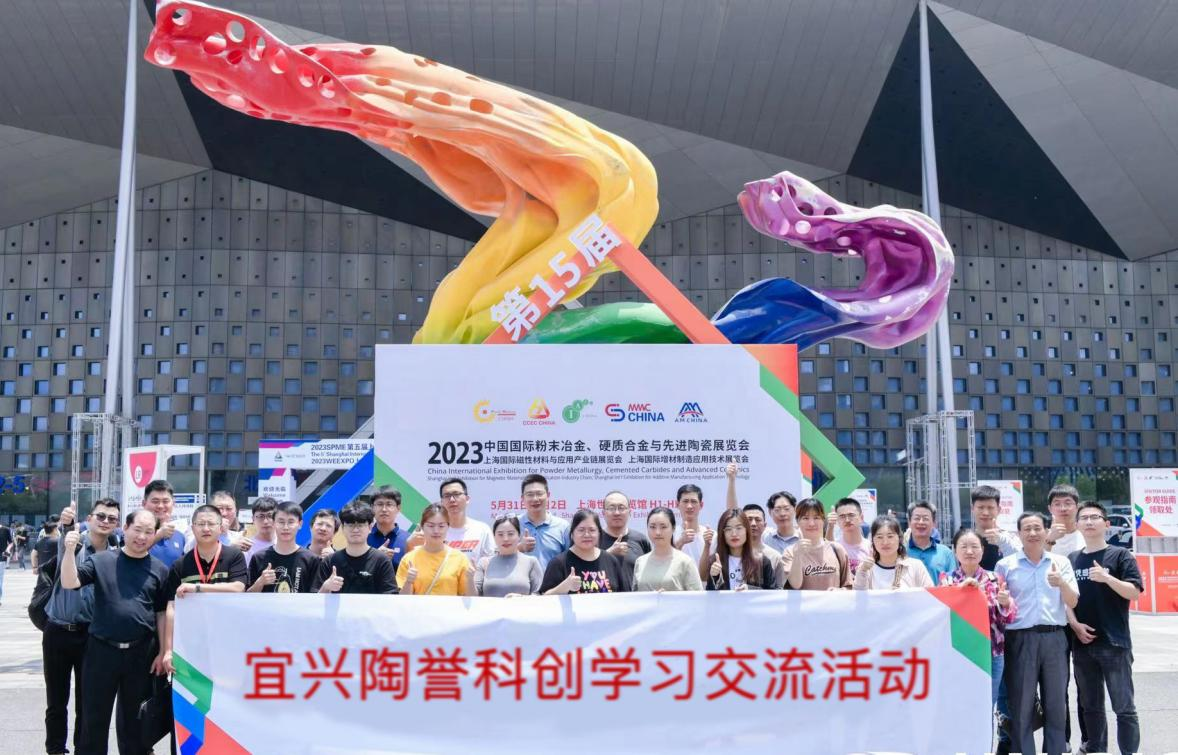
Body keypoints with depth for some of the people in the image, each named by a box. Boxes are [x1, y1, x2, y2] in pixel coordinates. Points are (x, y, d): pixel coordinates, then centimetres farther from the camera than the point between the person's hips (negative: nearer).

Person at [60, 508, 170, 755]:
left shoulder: (159, 570, 3)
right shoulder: (101, 561, 1)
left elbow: (162, 614, 6)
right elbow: (69, 583, -9)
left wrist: (163, 652, 2)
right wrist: (69, 550, -23)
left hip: (141, 652, 1)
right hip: (101, 649, -1)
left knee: (133, 716, 12)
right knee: (94, 715, 7)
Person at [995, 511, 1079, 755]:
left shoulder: (1061, 563, 10)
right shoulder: (1005, 565, 4)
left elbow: (1072, 602, 4)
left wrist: (1061, 583, -16)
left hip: (1054, 638, 2)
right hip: (1020, 639, -2)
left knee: (1056, 703, 7)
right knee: (1021, 705, 1)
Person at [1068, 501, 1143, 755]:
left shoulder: (1120, 555, 0)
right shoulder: (1071, 560, 12)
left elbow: (1135, 593, -7)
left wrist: (1107, 578, -21)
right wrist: (1075, 625, -4)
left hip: (1115, 643, -4)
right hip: (1082, 643, 4)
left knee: (1124, 707, -1)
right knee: (1090, 706, 12)